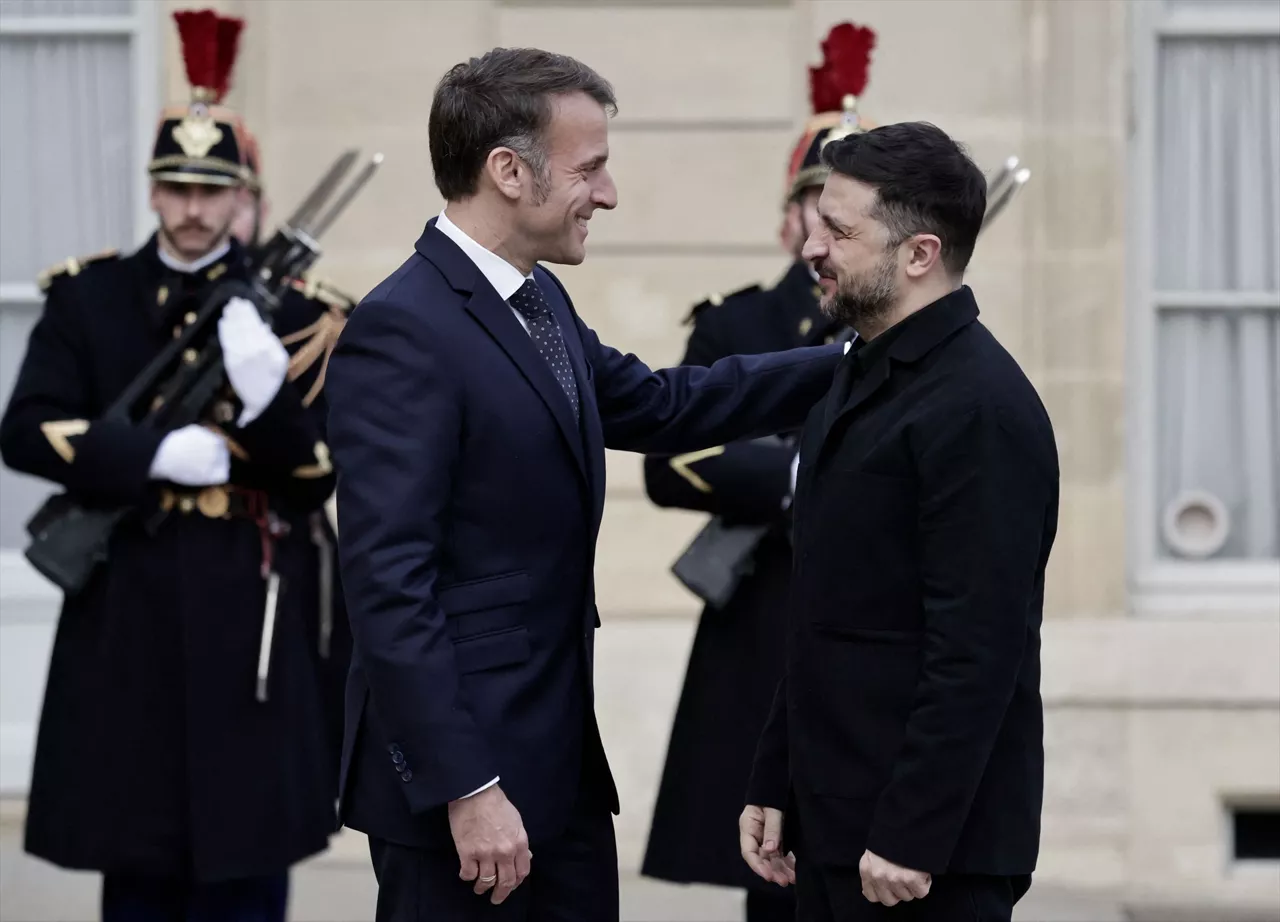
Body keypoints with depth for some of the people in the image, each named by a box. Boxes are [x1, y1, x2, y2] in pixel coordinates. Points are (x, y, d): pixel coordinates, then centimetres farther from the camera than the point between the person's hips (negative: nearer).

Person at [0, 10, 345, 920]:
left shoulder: (292, 309, 1)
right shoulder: (87, 297, 5)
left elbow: (322, 480, -2)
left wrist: (268, 400, -22)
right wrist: (157, 453, -17)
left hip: (250, 619, -1)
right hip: (127, 617, 1)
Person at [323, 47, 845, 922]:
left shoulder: (539, 299, 9)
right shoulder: (401, 332, -19)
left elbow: (657, 405, 24)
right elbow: (390, 585, -22)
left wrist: (848, 364, 18)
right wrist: (466, 788, -23)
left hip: (561, 755, 9)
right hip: (462, 766, -9)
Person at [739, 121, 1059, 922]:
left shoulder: (980, 406, -16)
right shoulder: (866, 377, 13)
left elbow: (978, 650, -21)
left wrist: (911, 837, -21)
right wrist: (776, 785, 15)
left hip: (925, 841, -9)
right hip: (834, 825, 9)